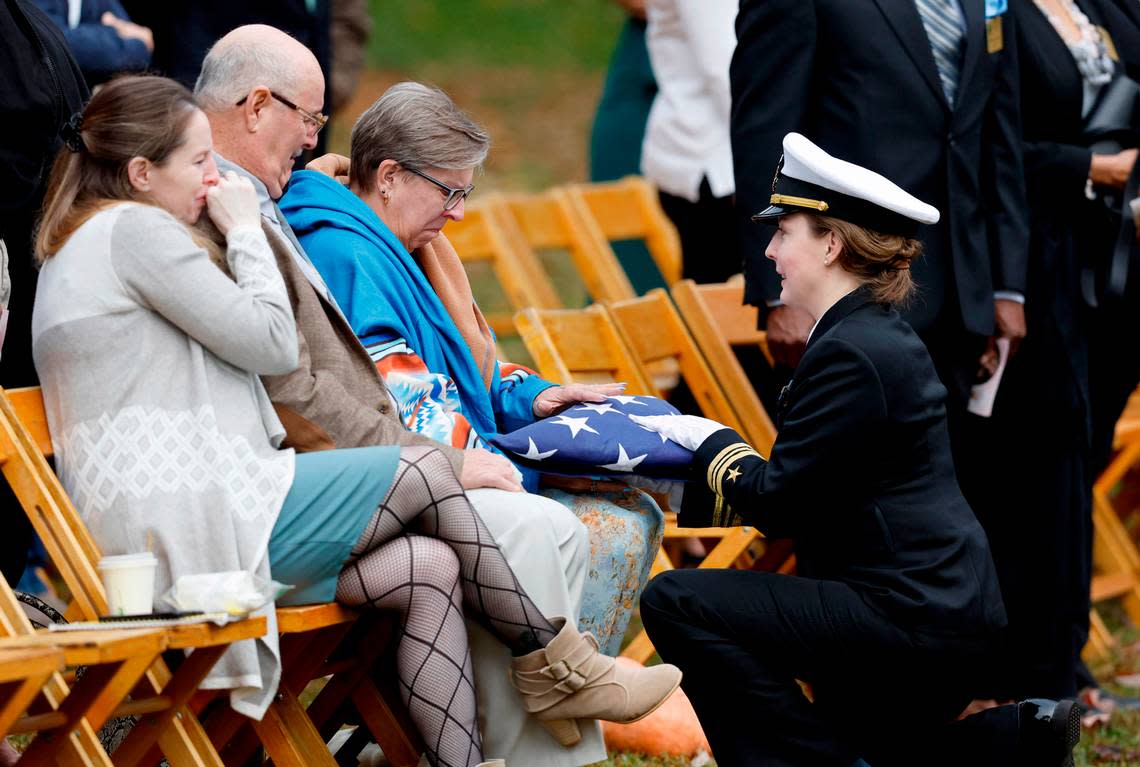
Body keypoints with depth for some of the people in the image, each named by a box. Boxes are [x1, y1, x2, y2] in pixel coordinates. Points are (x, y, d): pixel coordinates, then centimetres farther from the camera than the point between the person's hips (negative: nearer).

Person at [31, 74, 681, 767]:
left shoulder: (83, 245, 24)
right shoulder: (135, 229, -10)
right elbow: (272, 344, -10)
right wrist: (245, 229, 2)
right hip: (201, 519, -10)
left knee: (431, 570, 2)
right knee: (430, 470, -2)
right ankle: (556, 666, 9)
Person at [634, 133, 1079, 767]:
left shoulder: (850, 355, -17)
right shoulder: (883, 335, 15)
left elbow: (777, 502, -16)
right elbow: (800, 484, 18)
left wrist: (713, 442, 1)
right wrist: (710, 440, 11)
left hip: (911, 618, -11)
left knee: (676, 602, -14)